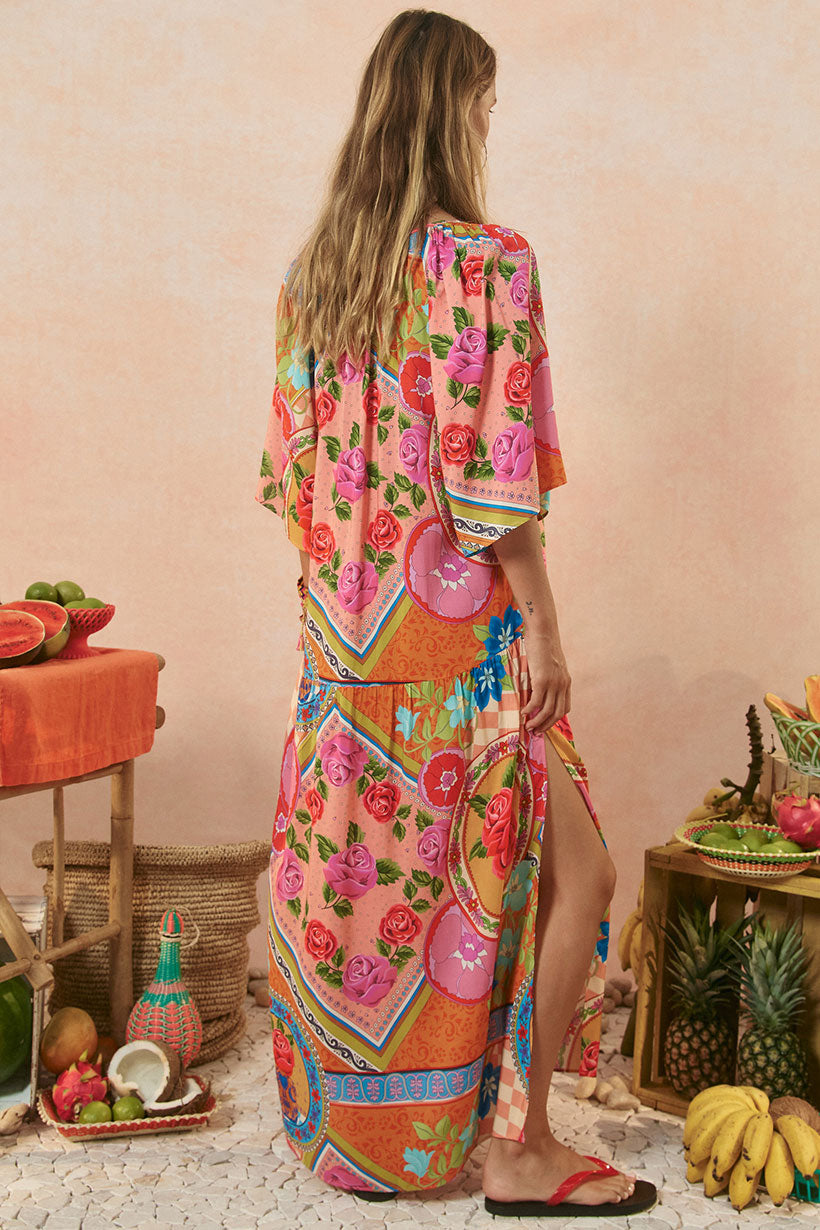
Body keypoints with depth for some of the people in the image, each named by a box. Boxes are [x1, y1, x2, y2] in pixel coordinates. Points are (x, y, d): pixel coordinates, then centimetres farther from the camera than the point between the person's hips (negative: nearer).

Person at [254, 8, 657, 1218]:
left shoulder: (312, 270, 9)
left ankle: (350, 1113, 31)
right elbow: (493, 477, -17)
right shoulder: (486, 262, -12)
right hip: (458, 630, -7)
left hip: (342, 629, 8)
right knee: (574, 873, 4)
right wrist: (543, 627, -10)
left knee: (362, 859, 18)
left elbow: (292, 461, 12)